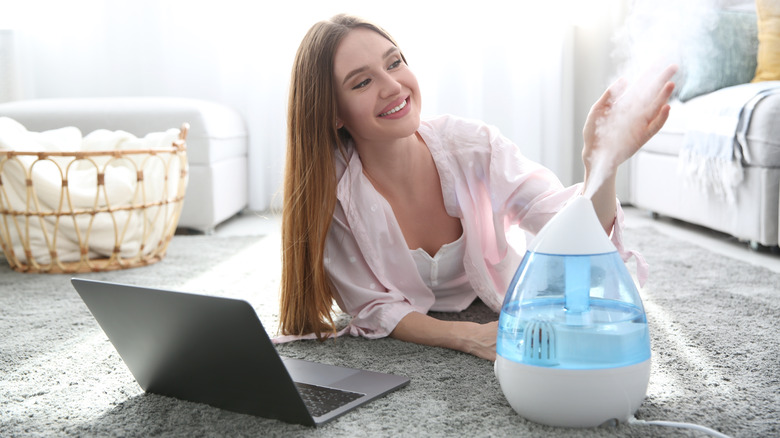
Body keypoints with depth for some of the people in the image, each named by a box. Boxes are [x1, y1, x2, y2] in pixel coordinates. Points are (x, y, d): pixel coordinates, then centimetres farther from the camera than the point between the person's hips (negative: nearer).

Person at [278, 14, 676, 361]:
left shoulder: (472, 147, -20)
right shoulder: (328, 190, -23)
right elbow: (375, 309, -18)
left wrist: (600, 164, -49)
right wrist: (470, 338, -35)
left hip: (502, 326, 0)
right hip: (403, 354, 1)